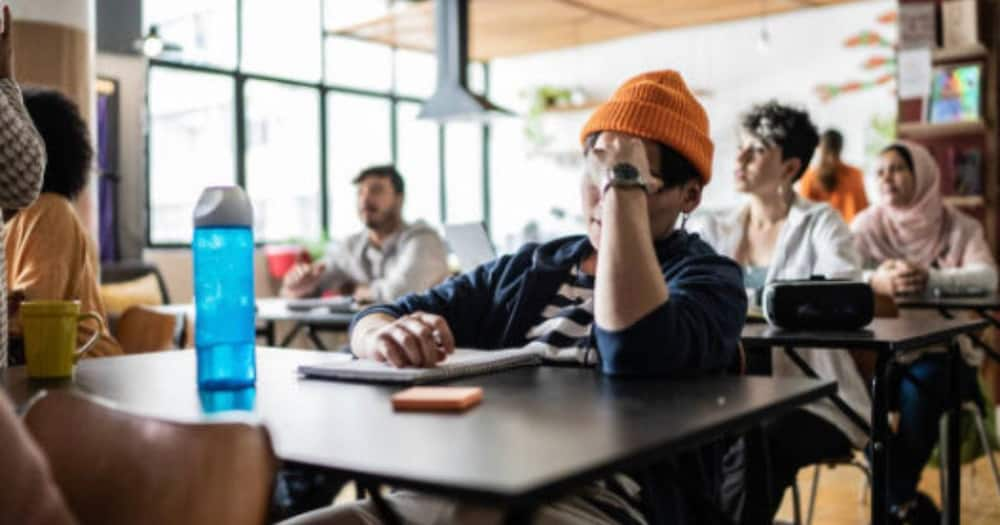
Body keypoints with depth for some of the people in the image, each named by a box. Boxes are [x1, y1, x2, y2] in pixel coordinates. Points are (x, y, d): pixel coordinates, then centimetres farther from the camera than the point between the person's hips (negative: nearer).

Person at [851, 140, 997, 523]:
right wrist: (876, 281, -34)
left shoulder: (959, 226, 2)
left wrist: (929, 279, -35)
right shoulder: (868, 225, 4)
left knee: (919, 386, -32)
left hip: (944, 352, -1)